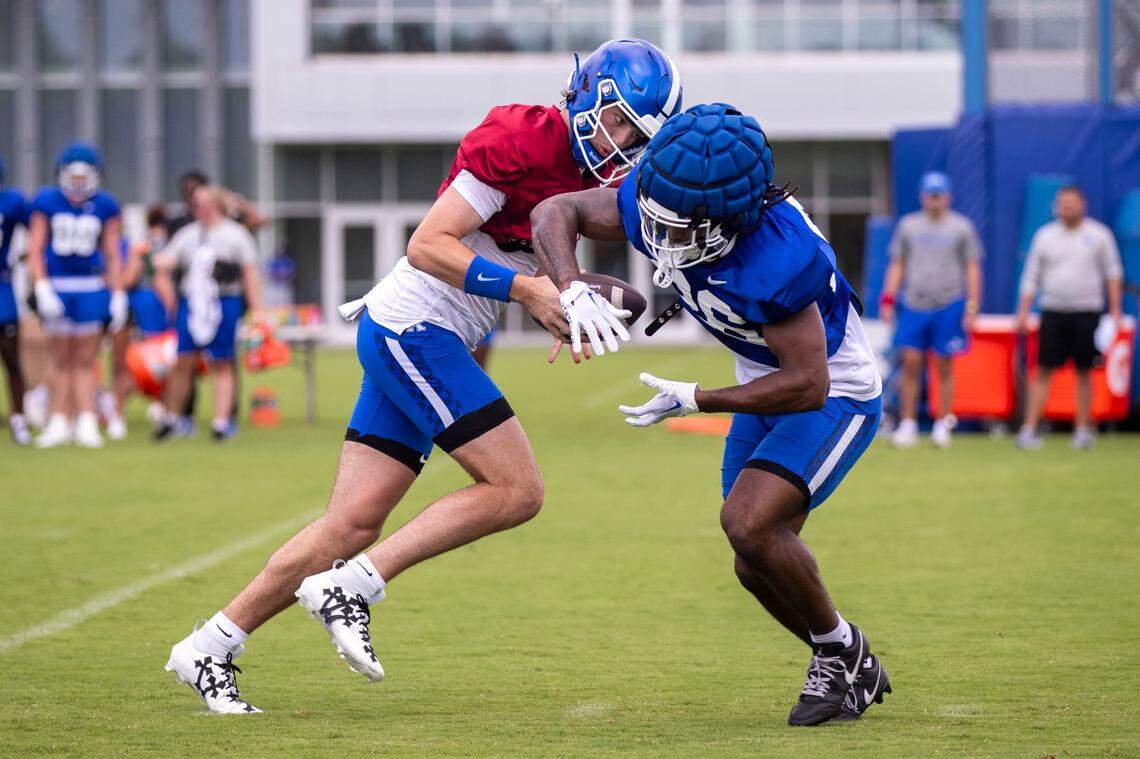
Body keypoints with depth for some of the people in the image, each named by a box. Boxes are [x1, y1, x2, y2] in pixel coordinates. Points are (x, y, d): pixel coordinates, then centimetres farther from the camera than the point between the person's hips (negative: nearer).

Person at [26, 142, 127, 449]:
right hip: (56, 286, 0)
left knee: (85, 360, 1)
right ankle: (59, 422, 12)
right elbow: (35, 250, -1)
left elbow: (112, 255, 7)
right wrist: (42, 290, -10)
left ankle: (86, 423, 2)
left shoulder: (105, 206, 2)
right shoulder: (46, 203, -1)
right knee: (61, 359, 5)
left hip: (90, 288, 0)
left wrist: (117, 296, 4)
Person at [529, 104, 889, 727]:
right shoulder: (659, 204, -21)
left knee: (748, 523, -24)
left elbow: (807, 387, -32)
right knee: (759, 569, 8)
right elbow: (556, 212, -9)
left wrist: (694, 400, -28)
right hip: (767, 386, 8)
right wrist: (572, 290, -29)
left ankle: (839, 648, -1)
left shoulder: (779, 261, -39)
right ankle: (854, 673, 29)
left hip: (835, 396, -8)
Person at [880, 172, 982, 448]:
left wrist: (972, 304, -4)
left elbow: (972, 267, 4)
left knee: (944, 366, 1)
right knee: (910, 363, -4)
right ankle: (907, 425, 0)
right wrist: (888, 299, 4)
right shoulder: (908, 225, 11)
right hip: (913, 303, 2)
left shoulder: (961, 226, 5)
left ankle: (943, 425, 8)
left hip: (948, 304, -2)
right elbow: (897, 265, 13)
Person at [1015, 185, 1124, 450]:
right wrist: (1023, 313, 1)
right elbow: (1031, 276, 8)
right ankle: (1029, 430, -6)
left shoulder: (1099, 235, 3)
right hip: (1053, 310, 1)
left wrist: (1116, 310, 0)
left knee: (1084, 372, 3)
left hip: (1087, 311, -1)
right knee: (1043, 371, -4)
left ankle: (1083, 430, 10)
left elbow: (1113, 273, 6)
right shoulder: (1044, 236, 6)